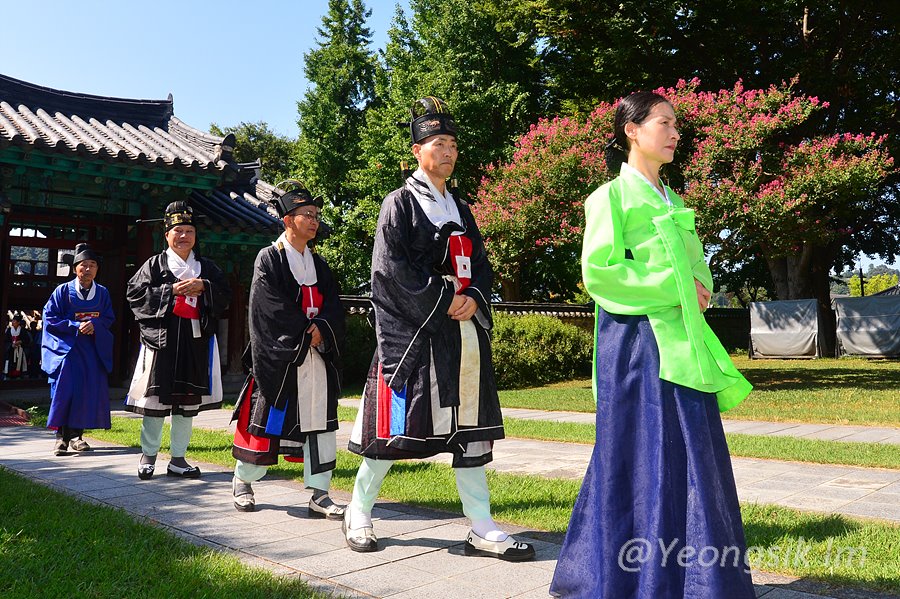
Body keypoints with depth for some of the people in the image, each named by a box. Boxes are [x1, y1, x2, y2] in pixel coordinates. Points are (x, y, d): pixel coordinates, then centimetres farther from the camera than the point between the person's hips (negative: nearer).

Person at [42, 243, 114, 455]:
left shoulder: (102, 293, 7)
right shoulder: (63, 291, -1)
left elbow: (109, 318, 9)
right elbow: (49, 318, -3)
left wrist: (94, 324, -13)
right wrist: (75, 325, -15)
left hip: (93, 348, 3)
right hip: (66, 347, -3)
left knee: (89, 391, -3)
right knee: (64, 389, -13)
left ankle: (76, 434, 7)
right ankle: (61, 436, -9)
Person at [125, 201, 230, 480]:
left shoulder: (207, 267, 14)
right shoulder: (155, 264, 6)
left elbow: (225, 297, 9)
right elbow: (135, 293, -4)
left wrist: (204, 288, -9)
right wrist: (172, 290, -12)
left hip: (196, 341, 3)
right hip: (161, 338, -3)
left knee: (188, 400, 6)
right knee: (156, 397, -1)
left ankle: (178, 458, 15)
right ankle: (148, 456, 13)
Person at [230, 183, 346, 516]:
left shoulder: (318, 264, 15)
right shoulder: (268, 259, -2)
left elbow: (333, 305, 7)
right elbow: (273, 308, -12)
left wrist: (322, 328, -12)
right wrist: (305, 334, -13)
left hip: (316, 356, 5)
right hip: (277, 356, -5)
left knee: (320, 423, 1)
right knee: (267, 421, 3)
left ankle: (319, 495, 6)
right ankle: (242, 481, 25)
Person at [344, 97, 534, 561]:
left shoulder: (460, 209, 19)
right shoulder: (400, 204, 0)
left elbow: (480, 264, 16)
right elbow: (391, 268, -11)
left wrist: (474, 299, -4)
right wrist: (443, 300, -14)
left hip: (464, 332, 6)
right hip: (410, 332, -6)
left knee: (469, 426, 4)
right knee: (393, 425, -1)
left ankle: (481, 528, 9)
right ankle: (358, 514, 18)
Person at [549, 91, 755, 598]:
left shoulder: (673, 201, 18)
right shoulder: (612, 196, -3)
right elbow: (597, 271, -12)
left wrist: (700, 290, 1)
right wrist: (670, 288, -12)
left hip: (684, 343, 7)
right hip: (637, 341, -7)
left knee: (693, 456, 7)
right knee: (643, 458, -4)